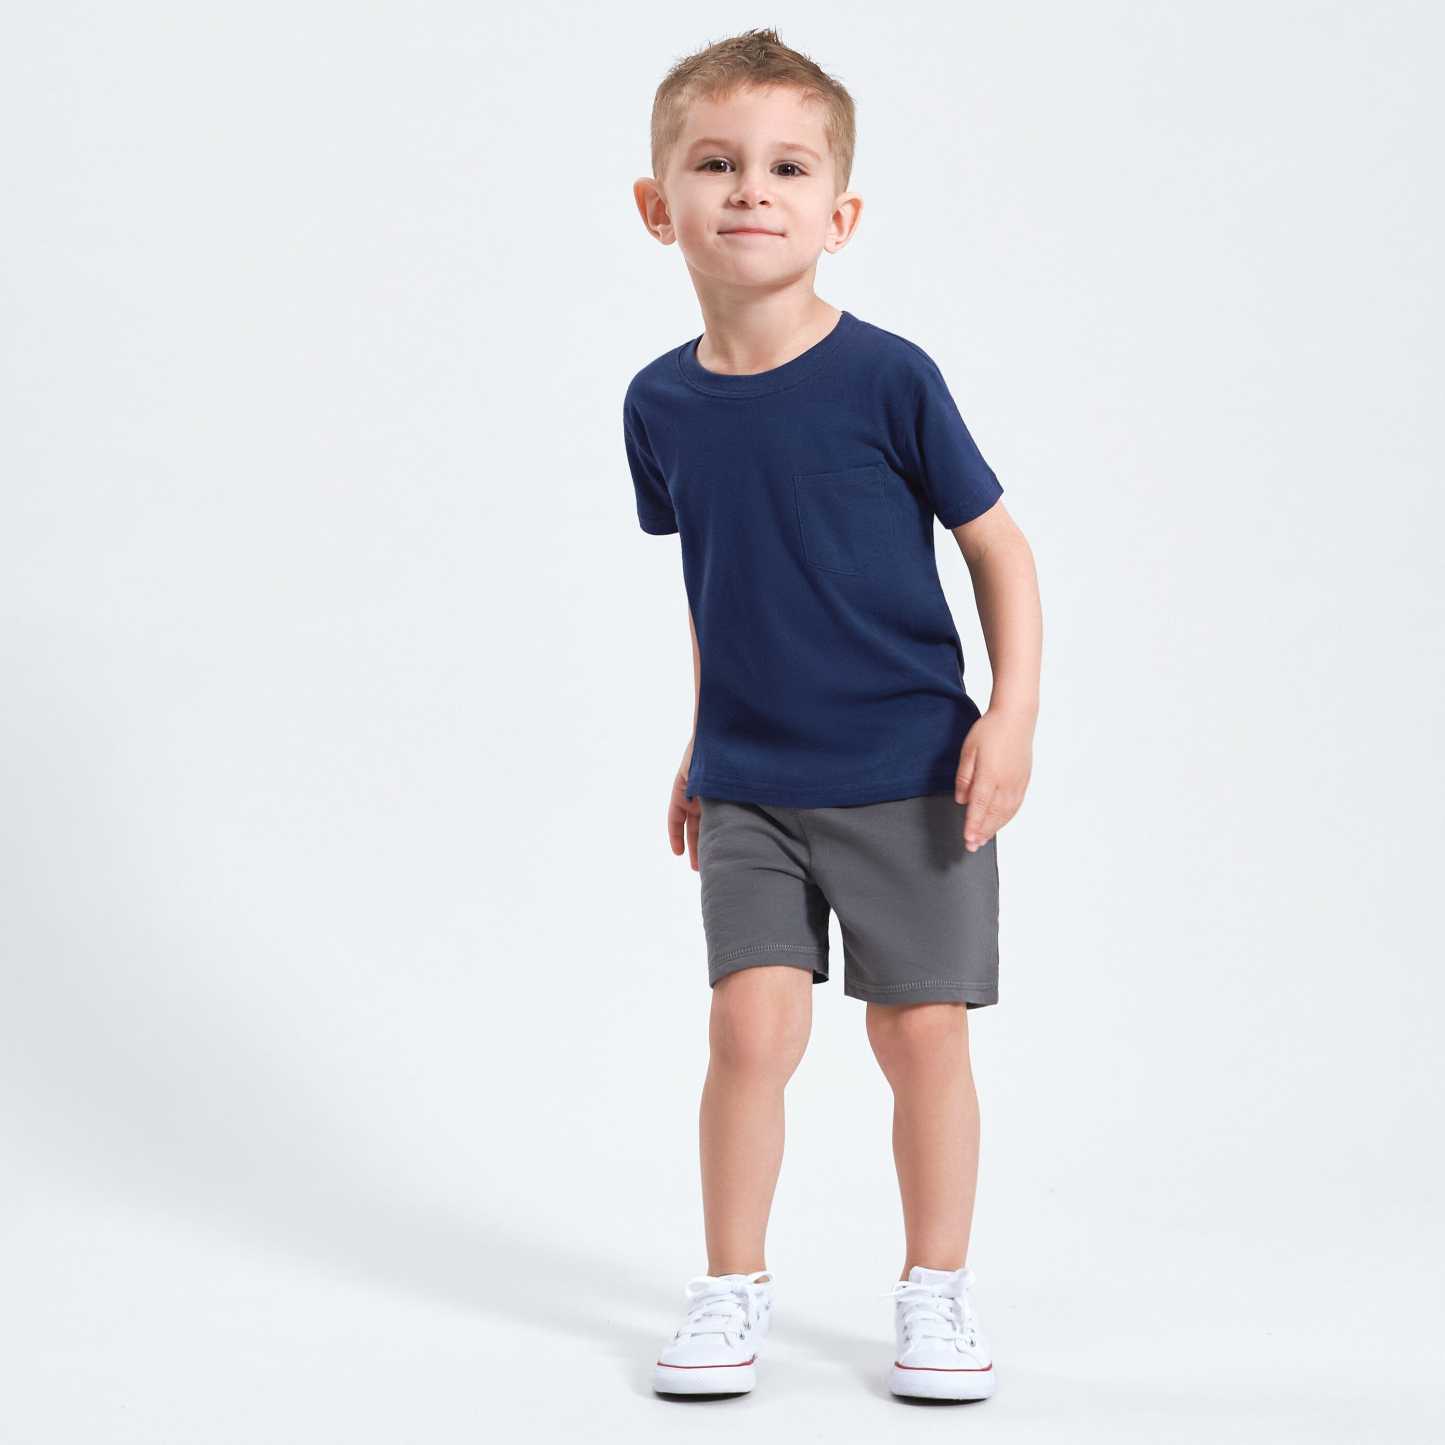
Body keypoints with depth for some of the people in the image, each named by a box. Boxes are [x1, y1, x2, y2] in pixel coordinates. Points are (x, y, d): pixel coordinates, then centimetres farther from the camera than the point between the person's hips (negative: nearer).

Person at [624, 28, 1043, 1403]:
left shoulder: (889, 379, -12)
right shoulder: (661, 403, 0)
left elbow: (999, 548, -4)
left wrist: (1011, 716, -13)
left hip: (912, 777, -2)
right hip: (750, 788, 3)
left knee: (922, 1033, 3)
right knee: (752, 1023, -6)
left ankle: (936, 1292, 20)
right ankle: (732, 1290, 11)